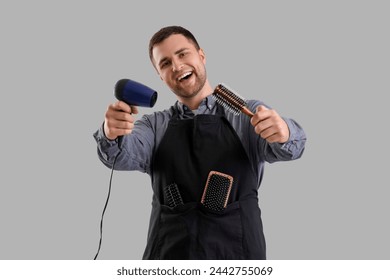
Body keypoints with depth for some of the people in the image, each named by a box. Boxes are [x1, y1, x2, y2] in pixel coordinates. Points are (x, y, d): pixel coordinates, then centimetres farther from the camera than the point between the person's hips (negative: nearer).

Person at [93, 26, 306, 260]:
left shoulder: (249, 116, 1)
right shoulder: (155, 126, 6)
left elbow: (289, 146, -17)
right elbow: (124, 155, -12)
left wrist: (284, 133, -40)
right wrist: (111, 134, -35)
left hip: (237, 252, -1)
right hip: (168, 254, 2)